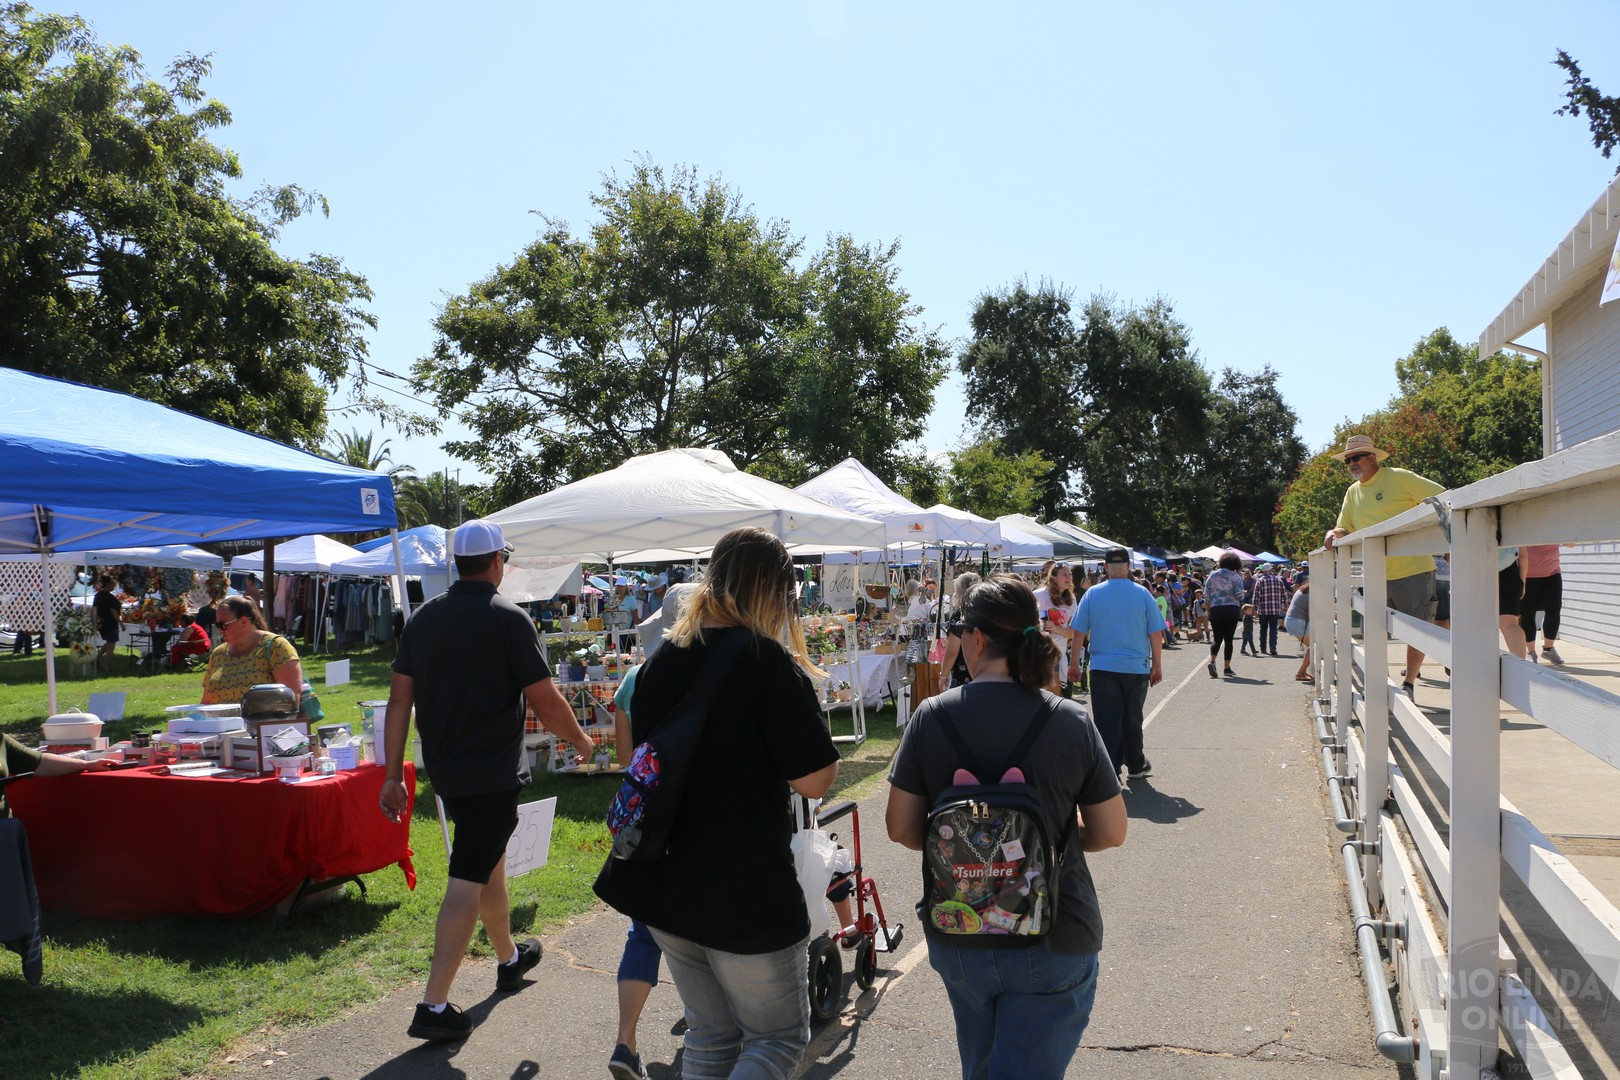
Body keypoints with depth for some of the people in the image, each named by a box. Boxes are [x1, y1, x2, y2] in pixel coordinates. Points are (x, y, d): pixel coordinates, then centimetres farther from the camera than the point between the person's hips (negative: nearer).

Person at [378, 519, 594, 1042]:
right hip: (492, 772, -7)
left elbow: (399, 699, 3)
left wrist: (393, 776, 7)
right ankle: (433, 1007, -3)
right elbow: (547, 704, -13)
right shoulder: (508, 618, -14)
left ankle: (510, 958, 42)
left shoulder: (424, 617, 4)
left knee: (489, 860, 24)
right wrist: (582, 742, 5)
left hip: (443, 769, 7)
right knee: (468, 881, -3)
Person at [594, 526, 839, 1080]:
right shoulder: (768, 661, -16)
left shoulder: (659, 663, 4)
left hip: (665, 889, 7)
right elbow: (814, 781, -16)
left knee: (710, 1035, 22)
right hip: (746, 895, -7)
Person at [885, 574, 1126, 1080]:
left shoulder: (932, 716, -11)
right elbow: (1110, 832, -5)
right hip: (1052, 944, -2)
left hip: (956, 940, 2)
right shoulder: (1072, 722, -11)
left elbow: (902, 828, -7)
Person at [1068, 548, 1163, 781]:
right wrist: (1157, 665, 8)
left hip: (1103, 668, -1)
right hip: (1137, 668, 1)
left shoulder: (1092, 594, -4)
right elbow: (1156, 633, -2)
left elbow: (1079, 633, -2)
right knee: (1132, 719, 16)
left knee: (1107, 721, 2)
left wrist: (1073, 664, 8)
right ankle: (1136, 766, 31)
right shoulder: (1143, 594, -4)